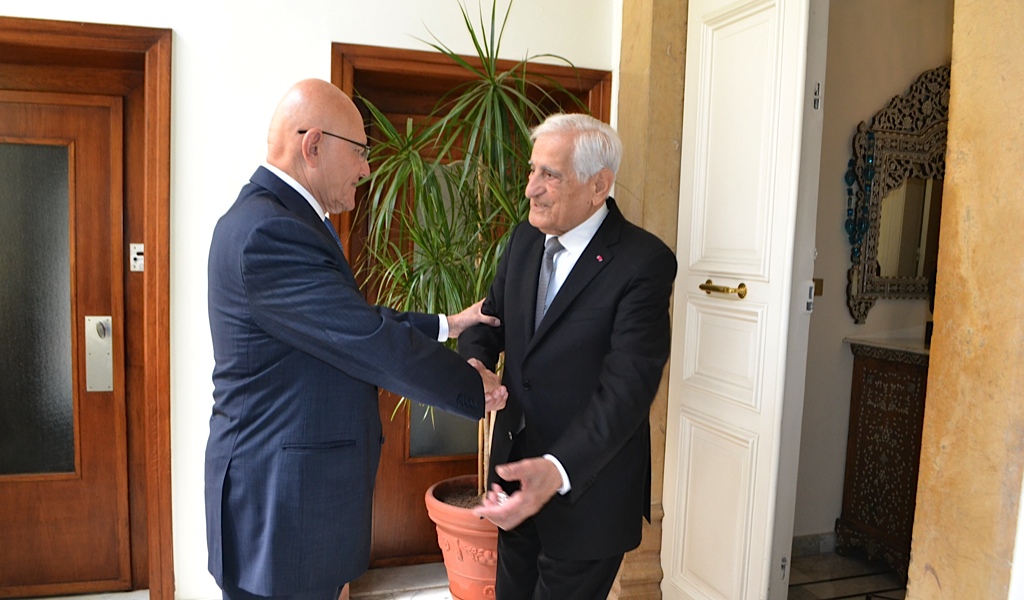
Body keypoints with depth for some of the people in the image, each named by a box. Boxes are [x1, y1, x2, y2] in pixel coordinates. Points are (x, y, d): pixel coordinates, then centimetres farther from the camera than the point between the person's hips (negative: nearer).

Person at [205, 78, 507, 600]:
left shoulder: (274, 218, 10)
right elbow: (374, 346, -24)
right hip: (280, 504, -10)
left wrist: (446, 325, 13)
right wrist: (476, 388, -11)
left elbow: (357, 323, 14)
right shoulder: (270, 232, -24)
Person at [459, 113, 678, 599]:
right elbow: (489, 318, 7)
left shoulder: (645, 262, -21)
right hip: (516, 467, 7)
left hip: (585, 484, -6)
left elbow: (628, 386, -27)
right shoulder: (525, 238, 1)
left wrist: (558, 470, -39)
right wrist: (473, 363, -17)